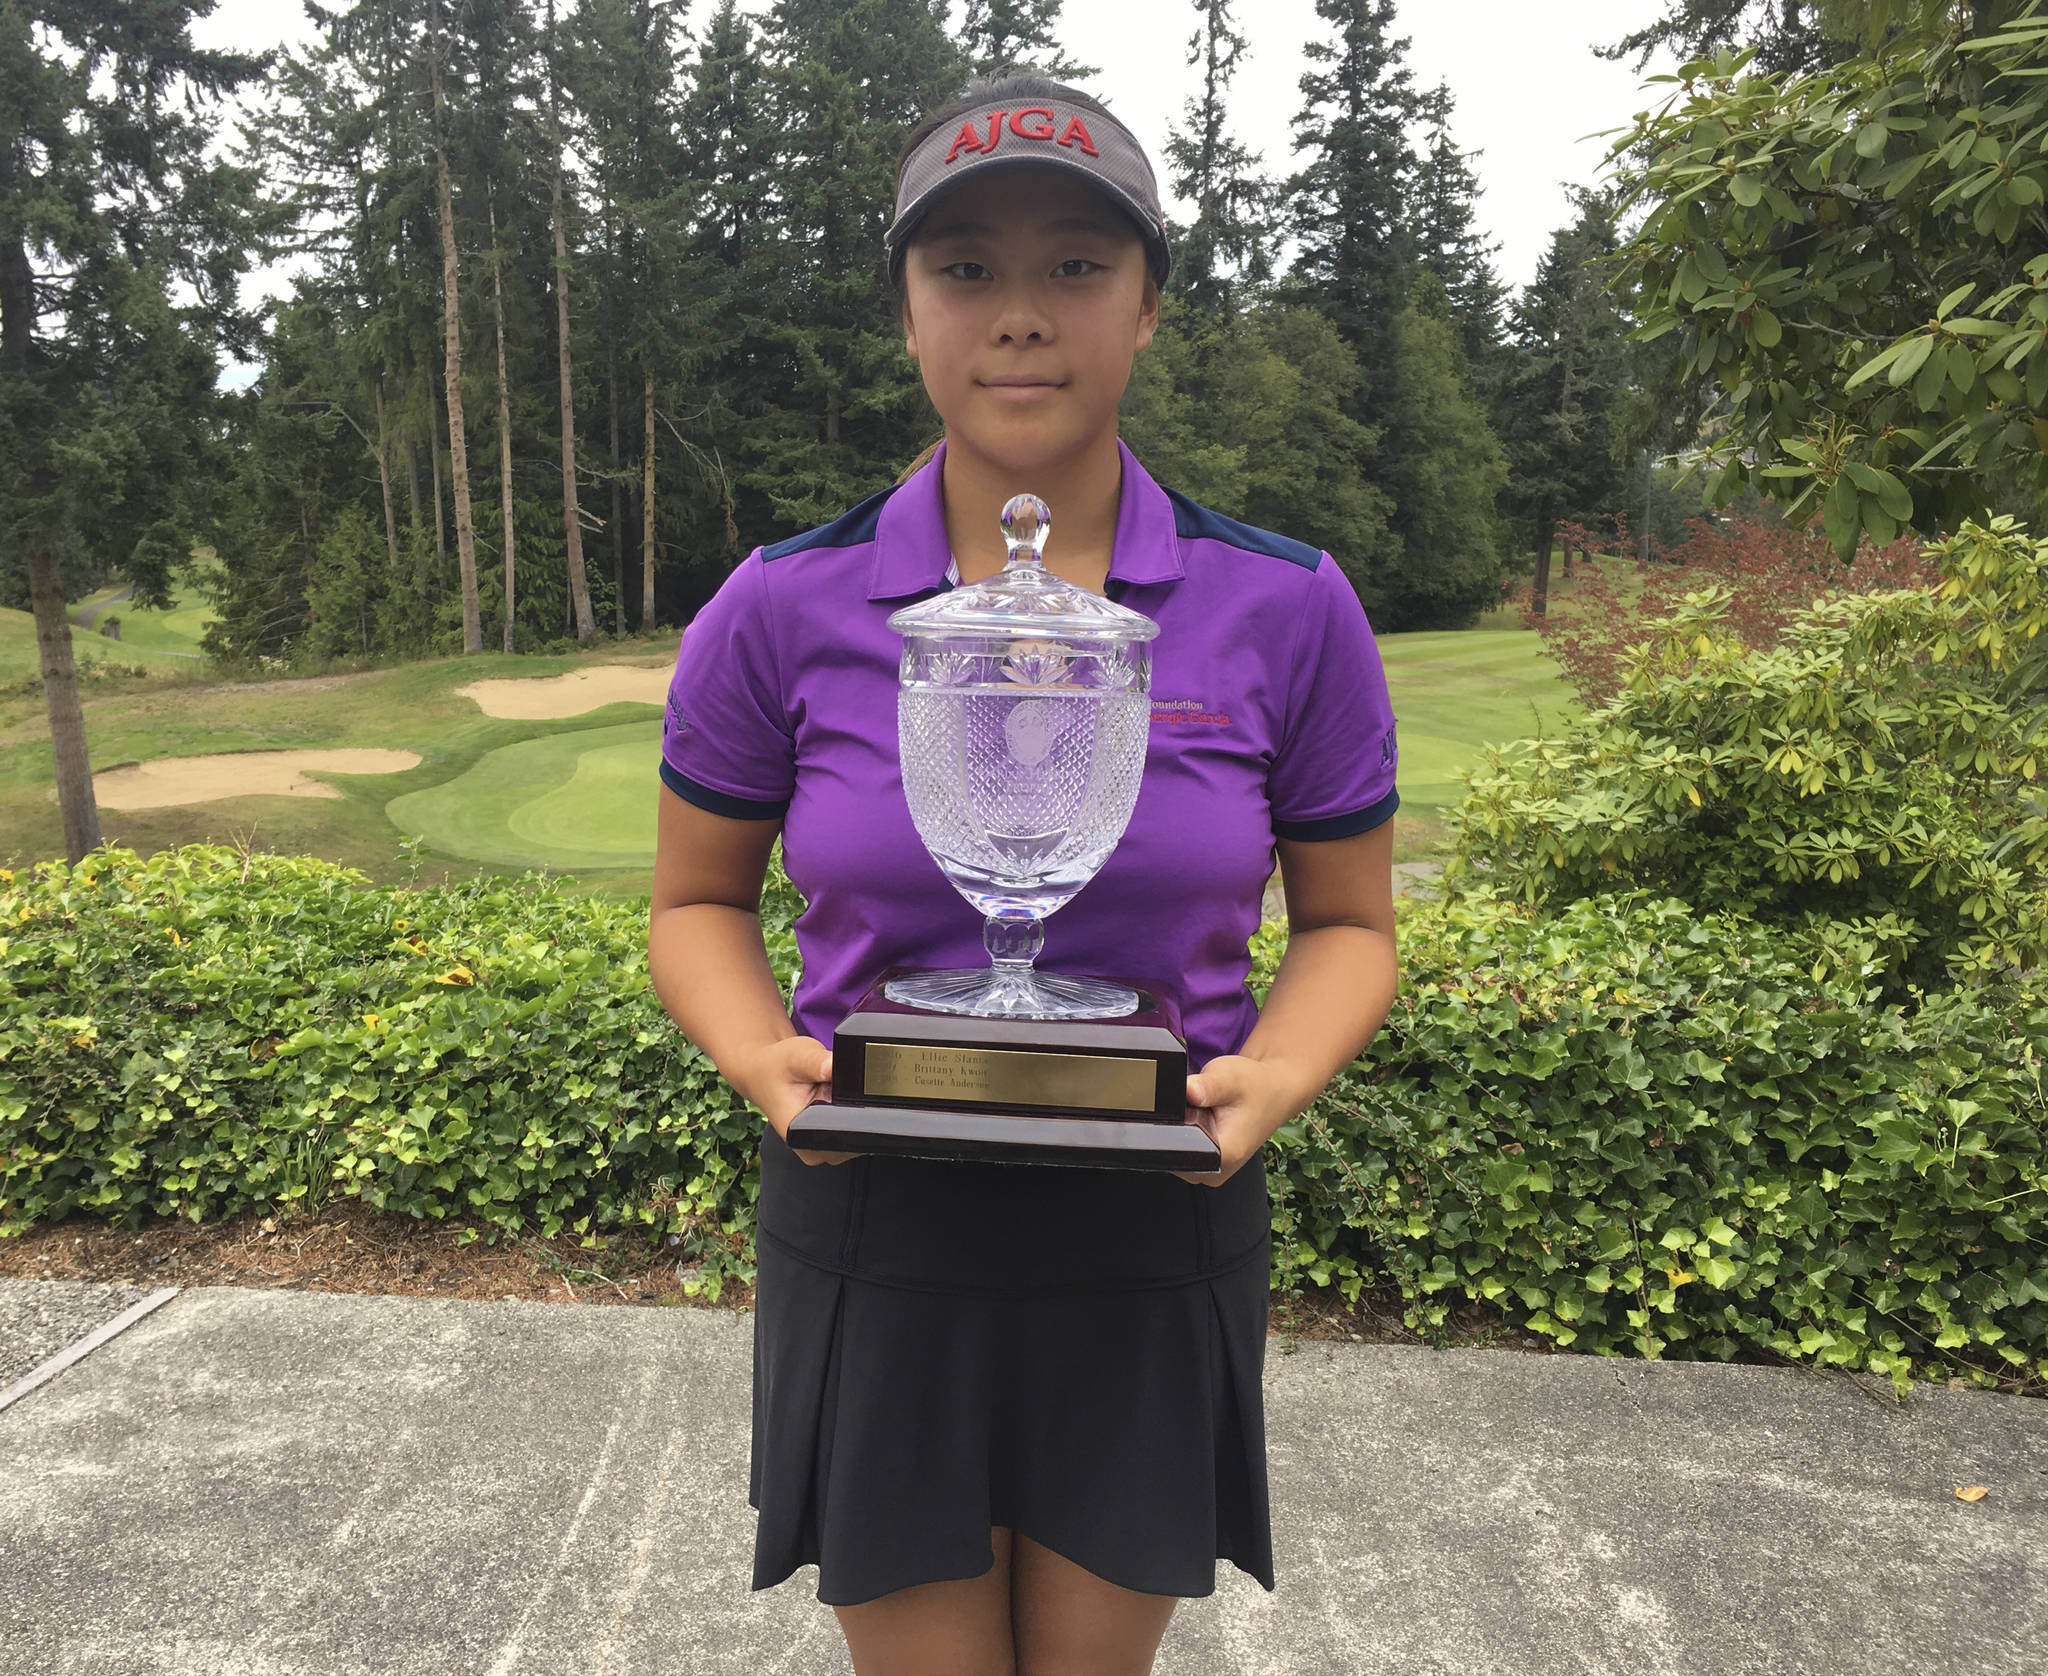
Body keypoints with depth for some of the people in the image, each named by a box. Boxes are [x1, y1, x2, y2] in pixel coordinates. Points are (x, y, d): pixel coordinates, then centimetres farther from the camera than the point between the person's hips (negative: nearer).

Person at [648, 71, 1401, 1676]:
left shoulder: (1288, 610, -7)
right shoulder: (782, 611, -8)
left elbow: (1348, 923, 3)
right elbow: (700, 902, 5)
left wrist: (1272, 1080, -17)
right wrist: (762, 1058, -15)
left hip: (1153, 1251, 1)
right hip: (876, 1243, 0)